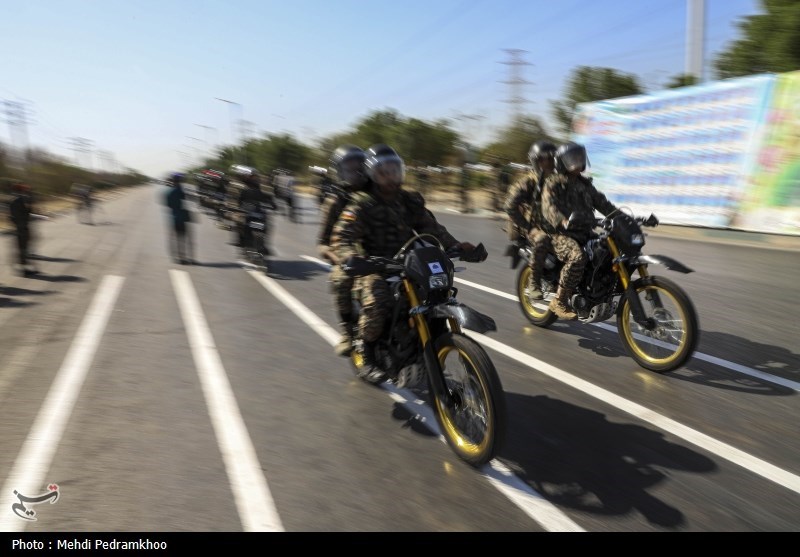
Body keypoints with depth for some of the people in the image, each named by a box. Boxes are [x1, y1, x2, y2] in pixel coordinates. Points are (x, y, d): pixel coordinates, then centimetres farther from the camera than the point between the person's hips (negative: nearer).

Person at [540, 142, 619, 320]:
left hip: (584, 233, 7)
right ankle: (559, 301, -24)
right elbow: (549, 207, -21)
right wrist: (564, 222, -41)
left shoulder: (584, 183, 19)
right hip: (561, 234, -7)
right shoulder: (553, 183, -3)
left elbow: (601, 202, 15)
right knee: (578, 256, -34)